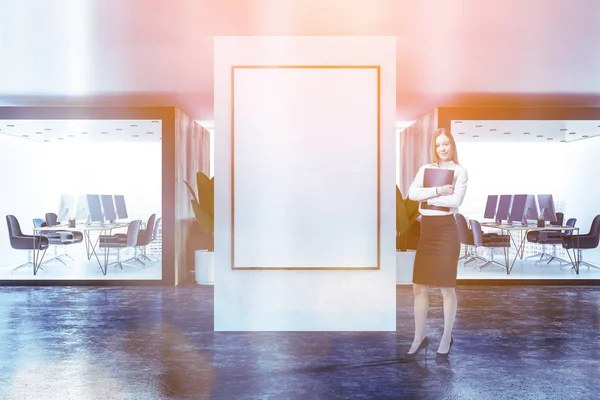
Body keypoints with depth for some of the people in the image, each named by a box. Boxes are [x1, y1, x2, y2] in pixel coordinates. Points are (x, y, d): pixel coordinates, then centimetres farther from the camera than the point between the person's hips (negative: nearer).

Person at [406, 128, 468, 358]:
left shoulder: (460, 171, 0)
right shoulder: (425, 169, 11)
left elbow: (456, 200, -15)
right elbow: (412, 194, -5)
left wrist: (427, 198, -8)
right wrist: (437, 191, -16)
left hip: (446, 231, -4)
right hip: (425, 231, 4)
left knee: (446, 288, 5)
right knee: (419, 287, 7)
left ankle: (447, 338, 22)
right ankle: (419, 337, 21)